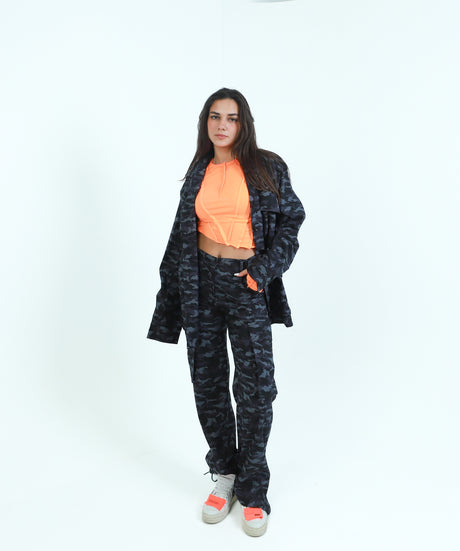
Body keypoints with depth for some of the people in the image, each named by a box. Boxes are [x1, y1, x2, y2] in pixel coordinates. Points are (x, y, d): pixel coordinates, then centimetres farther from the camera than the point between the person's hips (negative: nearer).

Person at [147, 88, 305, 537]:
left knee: (256, 386, -4)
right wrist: (171, 292, 12)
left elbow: (290, 219, 2)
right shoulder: (199, 173, 10)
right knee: (208, 381, 8)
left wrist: (264, 268, -10)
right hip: (201, 282, 3)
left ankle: (252, 490, 13)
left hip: (246, 285, -3)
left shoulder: (266, 167, 1)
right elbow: (182, 235, 14)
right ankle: (224, 474, 26)